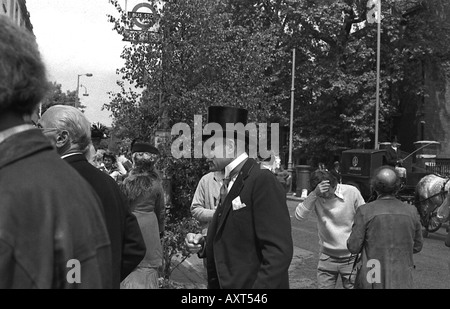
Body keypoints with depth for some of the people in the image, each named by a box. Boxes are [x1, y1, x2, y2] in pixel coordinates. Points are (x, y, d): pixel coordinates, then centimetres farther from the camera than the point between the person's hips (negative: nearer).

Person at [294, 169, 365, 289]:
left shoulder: (351, 192, -13)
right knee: (323, 286, 5)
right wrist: (314, 194, -34)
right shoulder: (315, 197, -9)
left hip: (351, 257, -1)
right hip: (327, 257, 1)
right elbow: (299, 216, -24)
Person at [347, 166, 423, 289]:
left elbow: (353, 247, -10)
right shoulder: (411, 211, -4)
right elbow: (417, 246, 7)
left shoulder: (365, 211, -13)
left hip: (373, 280, -2)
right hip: (402, 281, 3)